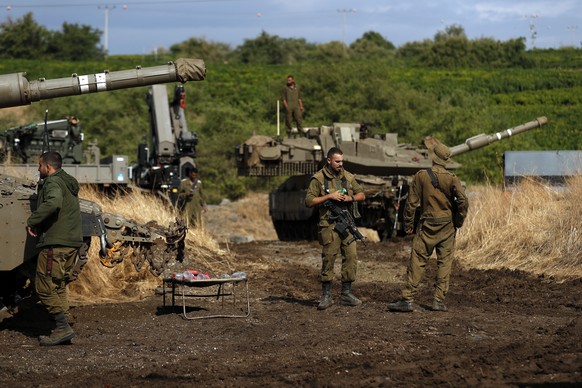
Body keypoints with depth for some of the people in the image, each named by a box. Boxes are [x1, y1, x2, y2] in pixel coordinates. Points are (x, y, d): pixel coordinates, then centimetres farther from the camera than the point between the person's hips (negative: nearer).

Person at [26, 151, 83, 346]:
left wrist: (32, 221, -22)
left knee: (45, 287, -5)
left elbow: (53, 203, -31)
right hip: (73, 242, 10)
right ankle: (62, 330, 13)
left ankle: (63, 327, -12)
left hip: (55, 242, -10)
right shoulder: (69, 184, 21)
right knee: (59, 287, 15)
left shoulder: (53, 182, -10)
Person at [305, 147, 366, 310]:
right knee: (328, 259, -4)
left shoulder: (348, 177, 10)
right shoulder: (318, 179, -4)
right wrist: (329, 196, -16)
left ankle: (346, 294, 13)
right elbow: (309, 201, -9)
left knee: (351, 257, 2)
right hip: (329, 225, -5)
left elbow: (362, 194, 15)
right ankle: (326, 296, 4)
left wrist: (350, 198, -6)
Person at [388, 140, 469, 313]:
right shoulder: (452, 178, -4)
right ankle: (439, 300, 6)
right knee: (444, 262, 8)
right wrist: (459, 220, 7)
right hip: (447, 227, 1)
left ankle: (408, 299, -2)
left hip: (427, 226, -1)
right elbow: (463, 201, -9)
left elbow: (412, 202, -3)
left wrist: (408, 223, 7)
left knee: (417, 262, 1)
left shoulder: (421, 176, -6)